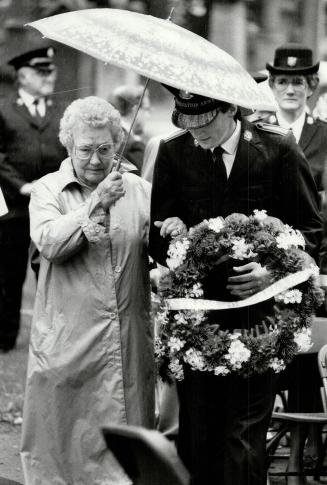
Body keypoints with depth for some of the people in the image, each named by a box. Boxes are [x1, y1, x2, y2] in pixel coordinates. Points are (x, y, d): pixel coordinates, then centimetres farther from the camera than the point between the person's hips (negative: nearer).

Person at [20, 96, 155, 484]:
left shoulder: (139, 190, 9)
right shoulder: (47, 190, 2)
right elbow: (50, 243, -15)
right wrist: (96, 203, -17)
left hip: (129, 340, 2)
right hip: (67, 339, -2)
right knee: (66, 433, 4)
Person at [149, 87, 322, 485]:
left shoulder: (277, 150, -4)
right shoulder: (173, 153, 4)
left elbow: (310, 230, 0)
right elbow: (157, 241, 8)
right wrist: (171, 232, -16)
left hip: (257, 314, -3)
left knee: (242, 437, -7)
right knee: (196, 434, 5)